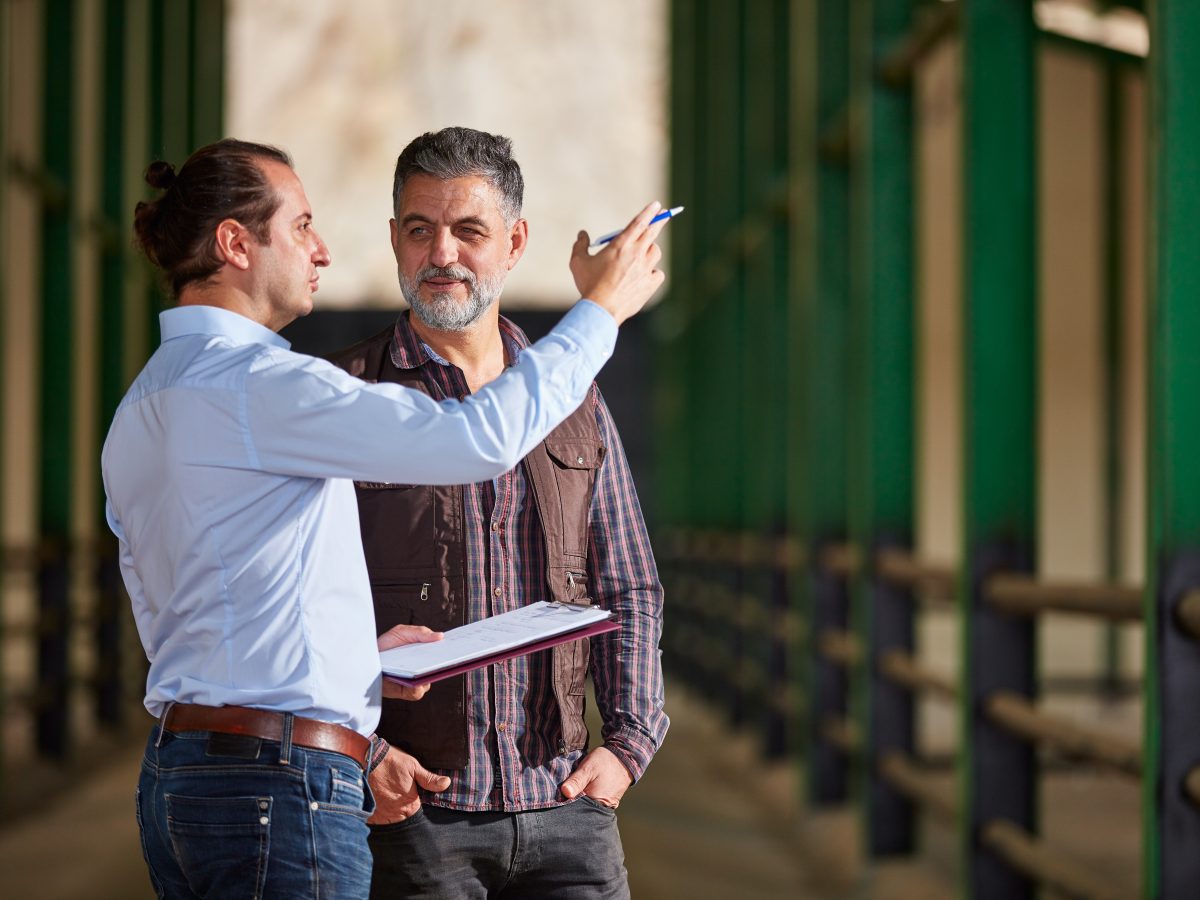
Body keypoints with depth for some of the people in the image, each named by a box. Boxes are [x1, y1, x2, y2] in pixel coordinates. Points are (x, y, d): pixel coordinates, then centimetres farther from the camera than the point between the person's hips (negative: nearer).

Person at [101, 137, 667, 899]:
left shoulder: (141, 411, 17)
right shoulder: (253, 383, -13)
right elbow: (482, 437, -17)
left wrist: (357, 654, 17)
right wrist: (601, 310, -4)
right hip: (280, 786, -10)